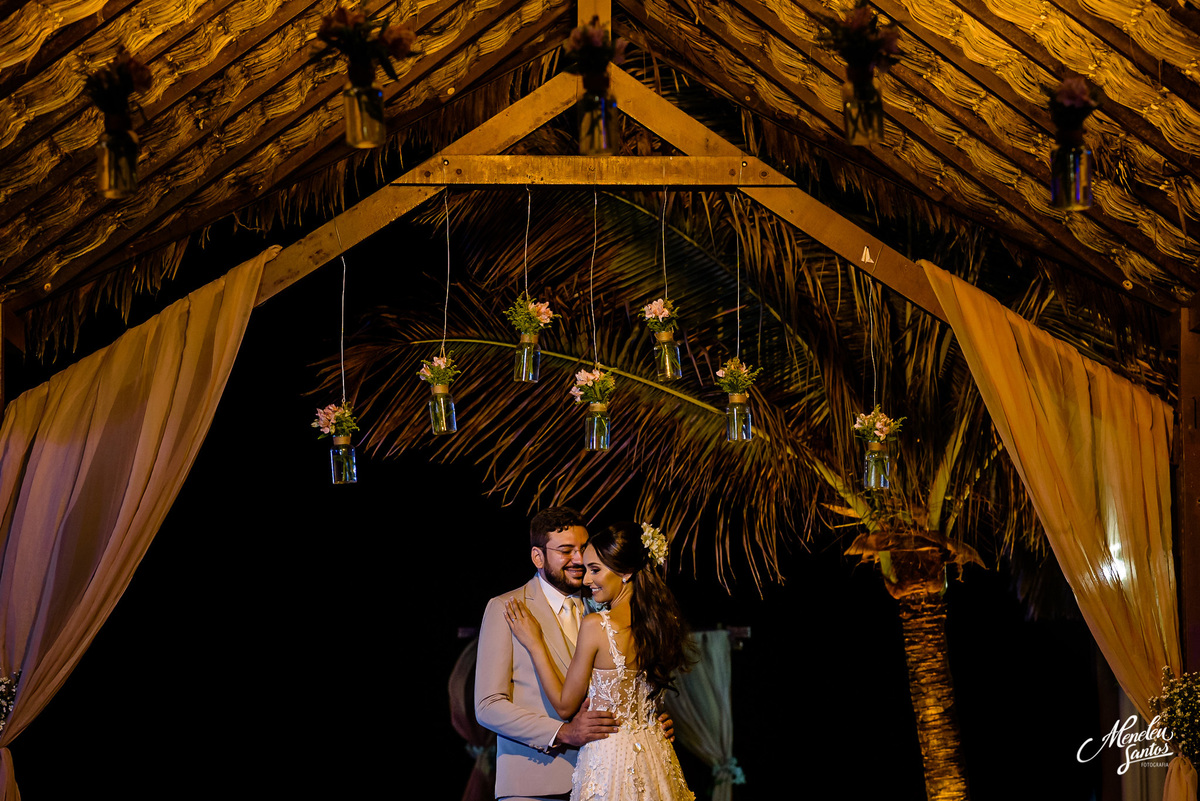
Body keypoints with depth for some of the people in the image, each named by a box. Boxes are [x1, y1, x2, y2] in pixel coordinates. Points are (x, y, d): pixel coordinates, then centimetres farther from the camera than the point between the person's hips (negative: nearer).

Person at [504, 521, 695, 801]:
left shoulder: (596, 626, -19)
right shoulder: (664, 623, -1)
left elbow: (565, 705, -9)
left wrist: (534, 643, -2)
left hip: (608, 756, -6)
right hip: (655, 754, 6)